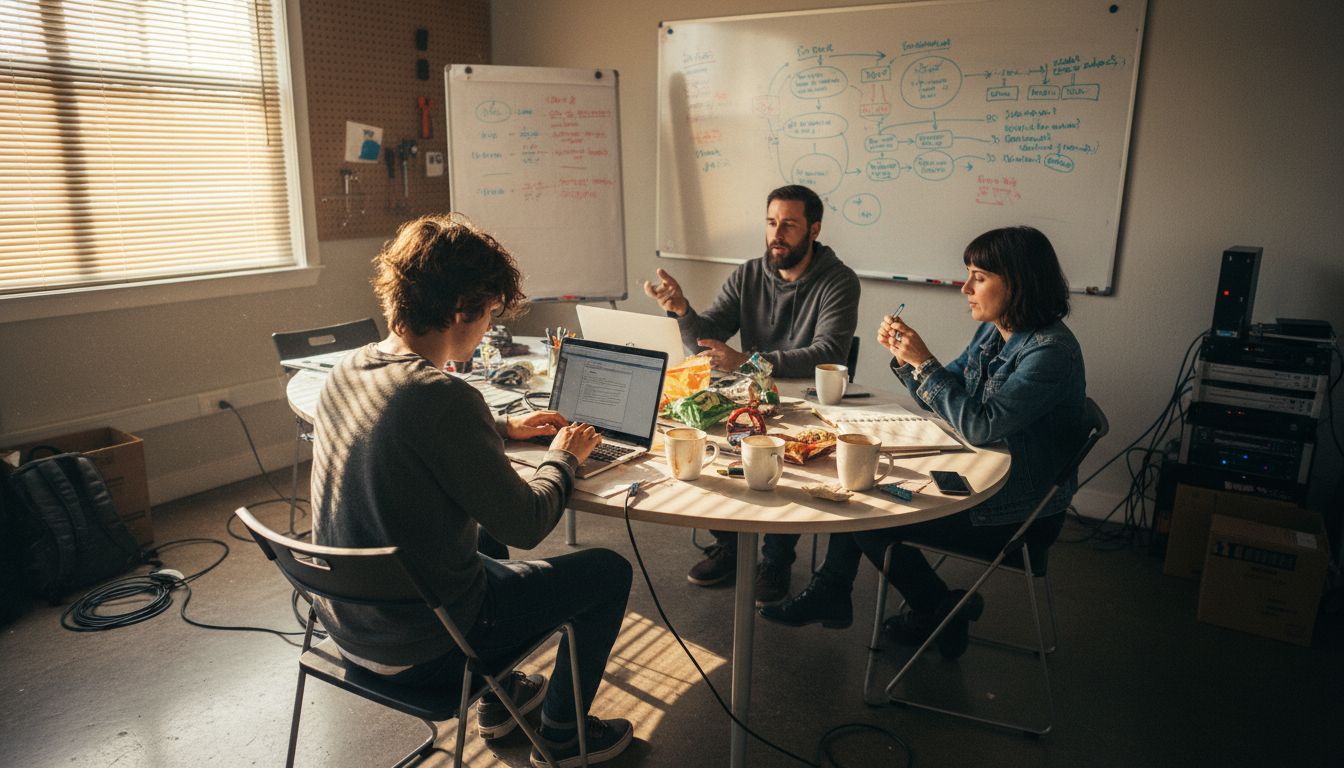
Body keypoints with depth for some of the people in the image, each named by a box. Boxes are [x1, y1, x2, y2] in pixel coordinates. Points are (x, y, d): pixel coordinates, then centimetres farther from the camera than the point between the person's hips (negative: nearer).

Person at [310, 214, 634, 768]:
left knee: (490, 548, 34)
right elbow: (525, 524, -21)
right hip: (419, 649, -8)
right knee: (608, 572, 7)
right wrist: (562, 458, -3)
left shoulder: (346, 372, -4)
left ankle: (499, 698, 45)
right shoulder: (444, 398, -30)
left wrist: (505, 428, 17)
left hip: (346, 620, 9)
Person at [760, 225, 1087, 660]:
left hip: (1019, 513, -9)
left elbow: (980, 426, -29)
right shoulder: (991, 332, 4)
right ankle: (831, 593, 10)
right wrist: (902, 354, -6)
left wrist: (923, 363, -26)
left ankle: (939, 611, 13)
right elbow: (941, 401, 10)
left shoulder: (1051, 352, -24)